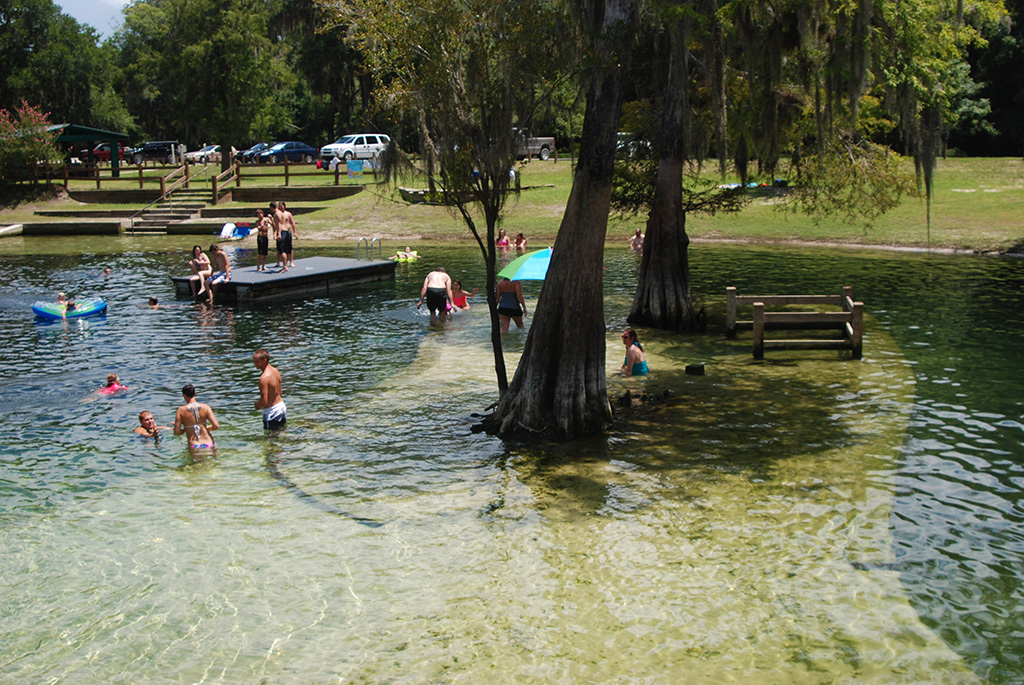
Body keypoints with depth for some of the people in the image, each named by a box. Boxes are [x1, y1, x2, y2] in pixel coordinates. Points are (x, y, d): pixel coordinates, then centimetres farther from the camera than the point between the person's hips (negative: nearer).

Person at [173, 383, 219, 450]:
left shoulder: (181, 410, -5)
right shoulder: (205, 407, -2)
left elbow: (176, 432, -5)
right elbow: (216, 426, -7)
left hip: (194, 447, -1)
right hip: (209, 444, 1)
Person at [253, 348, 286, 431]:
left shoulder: (264, 378, -25)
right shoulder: (276, 371, 2)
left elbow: (264, 402, -26)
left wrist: (256, 404, -6)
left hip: (271, 412, -9)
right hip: (281, 406, 9)